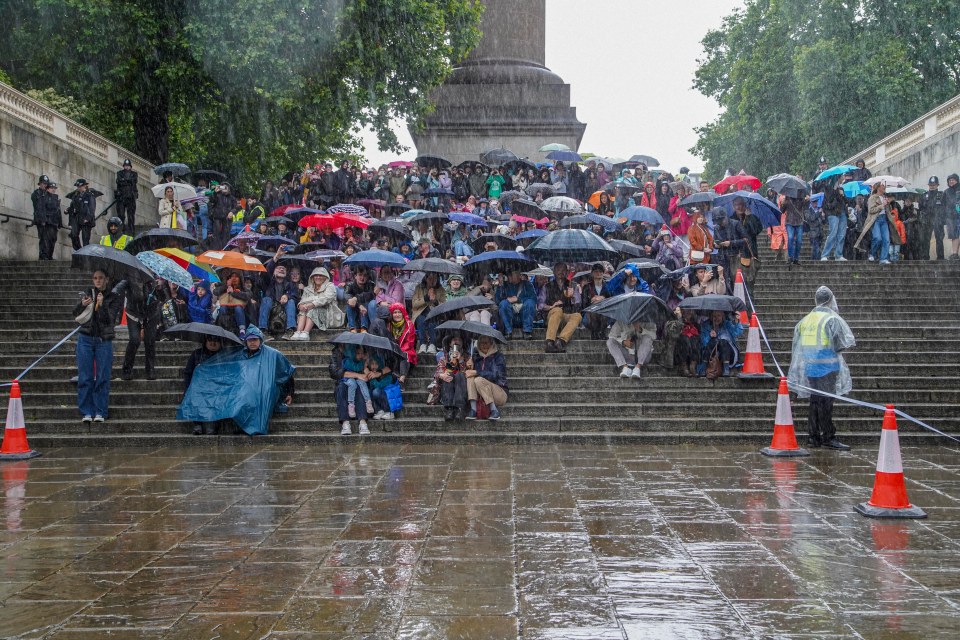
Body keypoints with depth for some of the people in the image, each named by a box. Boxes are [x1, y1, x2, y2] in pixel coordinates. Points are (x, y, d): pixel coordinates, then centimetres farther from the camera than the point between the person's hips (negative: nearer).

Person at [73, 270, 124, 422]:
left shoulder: (114, 298, 0)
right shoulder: (87, 294, 6)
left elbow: (109, 320, -10)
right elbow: (75, 314, -1)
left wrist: (101, 305, -24)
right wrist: (82, 305, -22)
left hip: (104, 341, -1)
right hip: (85, 339, 1)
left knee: (102, 378, -1)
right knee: (85, 377, 1)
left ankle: (100, 412, 6)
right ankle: (87, 412, 6)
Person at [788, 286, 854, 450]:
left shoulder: (805, 320, 10)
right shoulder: (832, 319, -10)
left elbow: (796, 345, 14)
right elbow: (842, 344, -13)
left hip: (808, 367, 6)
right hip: (827, 367, -6)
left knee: (815, 401, 12)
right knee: (826, 401, -3)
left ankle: (814, 437, 15)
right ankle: (828, 437, -1)